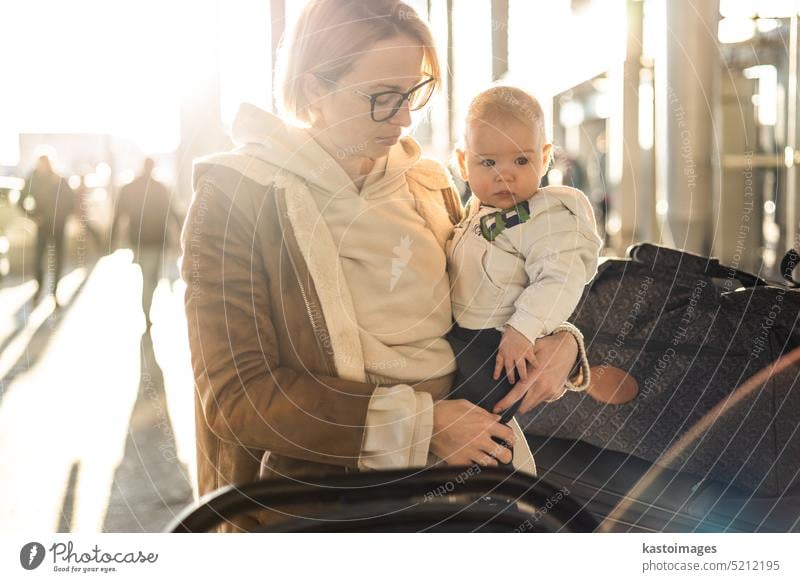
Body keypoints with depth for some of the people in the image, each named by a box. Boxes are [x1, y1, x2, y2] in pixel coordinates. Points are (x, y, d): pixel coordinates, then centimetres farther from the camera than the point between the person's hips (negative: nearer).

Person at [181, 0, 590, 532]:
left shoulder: (427, 183, 11)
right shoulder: (233, 196, -6)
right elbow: (236, 394, -12)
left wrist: (560, 341, 1)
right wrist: (418, 422, -16)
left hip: (450, 466, 6)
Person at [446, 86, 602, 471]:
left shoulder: (548, 217, -18)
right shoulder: (480, 209, 9)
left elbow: (561, 280, -28)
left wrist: (523, 329, -34)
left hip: (501, 344, -9)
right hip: (461, 335, 9)